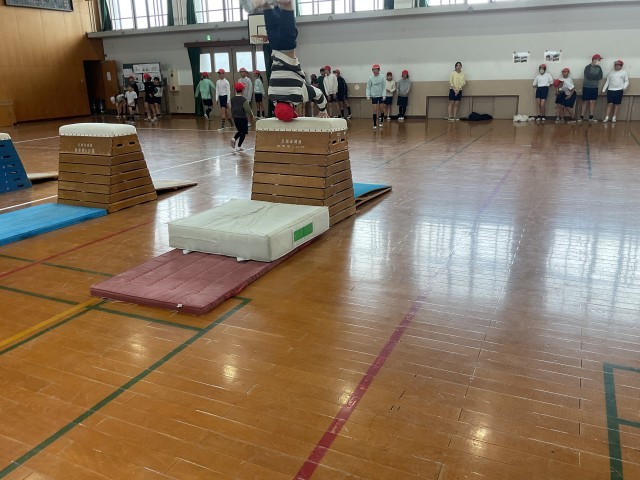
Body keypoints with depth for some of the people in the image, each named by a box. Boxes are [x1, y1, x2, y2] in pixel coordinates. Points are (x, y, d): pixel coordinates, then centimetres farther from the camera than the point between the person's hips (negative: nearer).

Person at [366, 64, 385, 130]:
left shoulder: (381, 77, -4)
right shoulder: (370, 78, -2)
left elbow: (384, 87, -3)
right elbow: (368, 87, 0)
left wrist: (383, 95, -9)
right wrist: (368, 96, -9)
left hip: (380, 96, 0)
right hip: (374, 96, 0)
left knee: (381, 109, 9)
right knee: (375, 110, -2)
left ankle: (381, 122, 26)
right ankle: (375, 124, 2)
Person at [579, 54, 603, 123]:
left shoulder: (599, 68, 9)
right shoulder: (588, 67, -5)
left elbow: (600, 77, -3)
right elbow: (588, 76, -20)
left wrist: (592, 76, -12)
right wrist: (596, 76, -8)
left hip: (594, 87, 4)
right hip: (586, 87, -4)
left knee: (592, 102, 3)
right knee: (585, 102, -1)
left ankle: (591, 117, 6)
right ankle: (582, 117, 0)